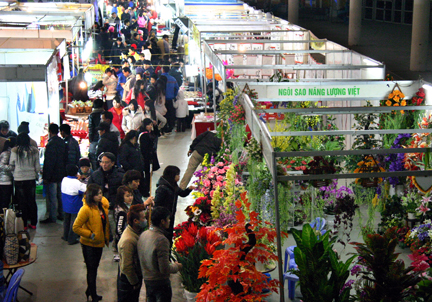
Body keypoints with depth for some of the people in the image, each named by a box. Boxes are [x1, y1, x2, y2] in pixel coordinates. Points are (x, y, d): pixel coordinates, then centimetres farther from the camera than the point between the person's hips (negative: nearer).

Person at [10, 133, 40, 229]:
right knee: (32, 201, 11)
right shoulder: (34, 151, -4)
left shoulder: (15, 151, -10)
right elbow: (37, 166, 1)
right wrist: (36, 174, 18)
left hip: (19, 179, -2)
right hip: (31, 178, 2)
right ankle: (33, 223, 15)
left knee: (22, 202, 6)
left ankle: (23, 224, 9)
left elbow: (11, 163, 2)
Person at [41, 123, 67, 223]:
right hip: (62, 174, 8)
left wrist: (46, 177, -15)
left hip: (53, 175, -8)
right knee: (60, 195, 16)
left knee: (52, 197, -2)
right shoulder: (63, 143, 6)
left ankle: (52, 217, 3)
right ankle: (61, 214, 23)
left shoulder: (51, 144, -18)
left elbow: (49, 162, -19)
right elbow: (65, 159, 13)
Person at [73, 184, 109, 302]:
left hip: (99, 243, 7)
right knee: (91, 270, 4)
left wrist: (106, 238, 9)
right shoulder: (86, 209, -24)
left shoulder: (103, 205, -2)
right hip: (89, 245, -7)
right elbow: (76, 227, -22)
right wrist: (90, 235, -21)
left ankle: (90, 291, 40)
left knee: (94, 268, 21)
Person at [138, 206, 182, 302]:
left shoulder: (143, 235, -1)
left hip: (146, 279, 7)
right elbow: (164, 269, -25)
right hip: (160, 282, -7)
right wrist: (176, 266, -6)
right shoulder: (161, 240, -26)